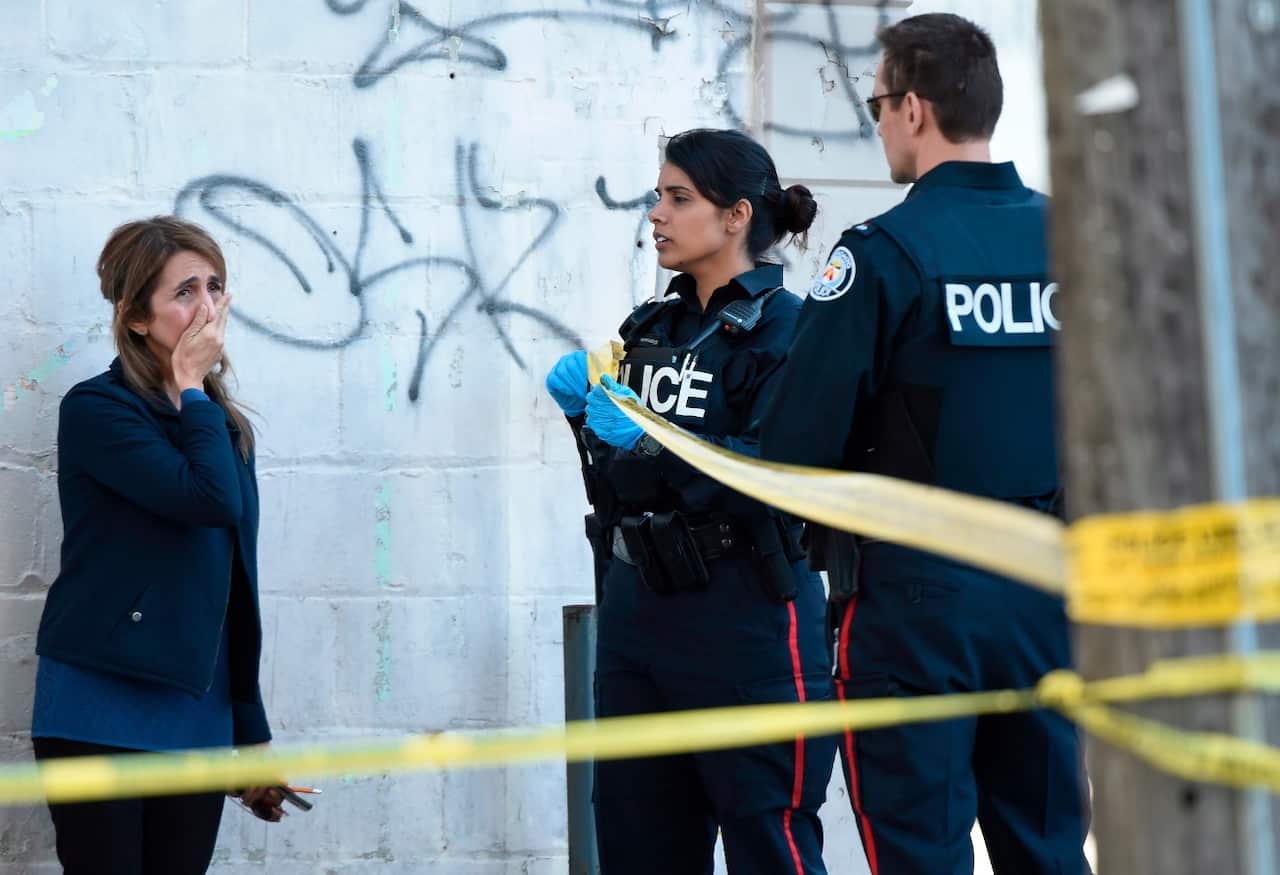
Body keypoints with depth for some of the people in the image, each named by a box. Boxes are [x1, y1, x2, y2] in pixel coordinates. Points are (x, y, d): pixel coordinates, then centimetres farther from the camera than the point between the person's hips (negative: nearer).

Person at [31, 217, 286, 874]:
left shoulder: (224, 425, 13)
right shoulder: (96, 409, -8)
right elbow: (212, 498, -22)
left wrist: (252, 733, 15)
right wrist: (192, 388, -9)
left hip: (197, 721, 6)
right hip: (98, 714, -6)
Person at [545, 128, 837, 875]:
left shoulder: (784, 328, -10)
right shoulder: (655, 326, 13)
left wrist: (648, 437, -27)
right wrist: (586, 410, 2)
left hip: (742, 617, -8)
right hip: (637, 607, 8)